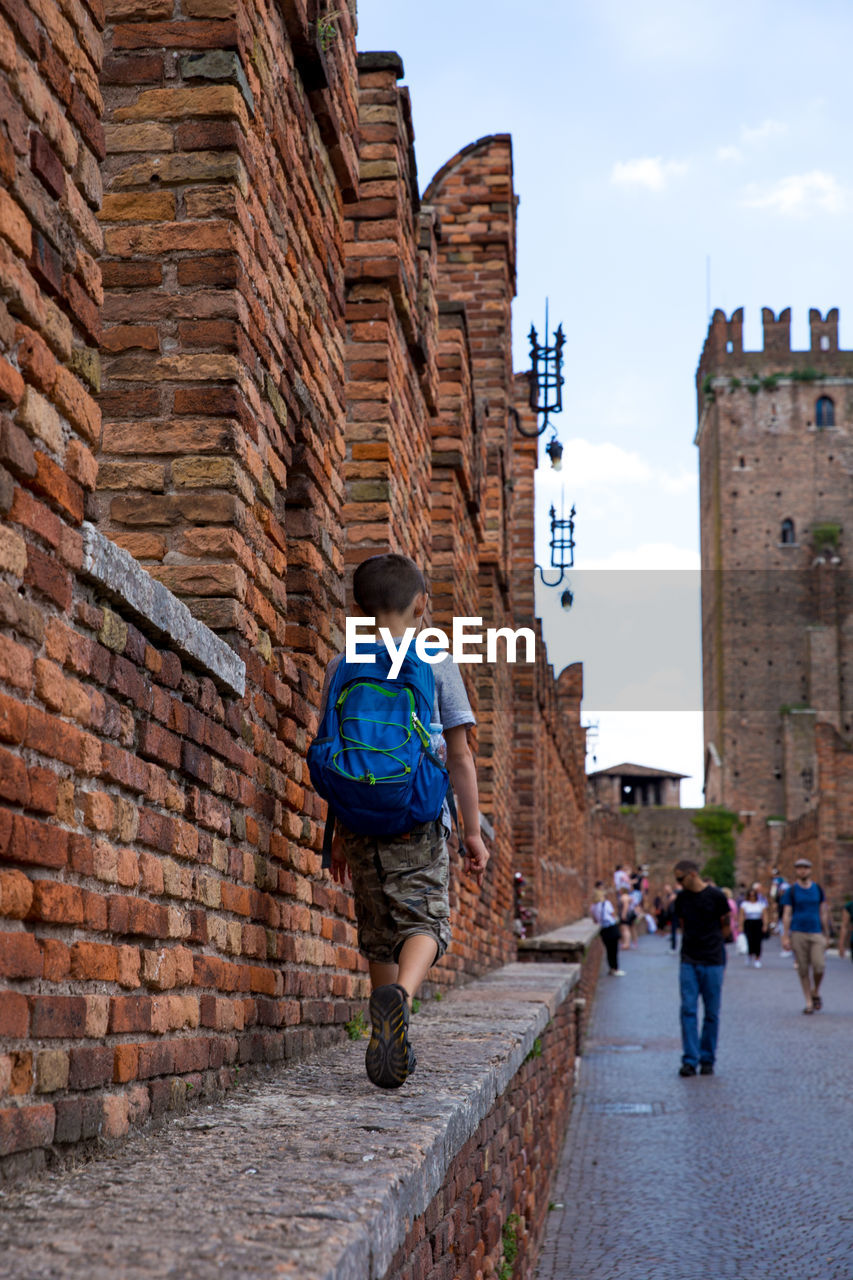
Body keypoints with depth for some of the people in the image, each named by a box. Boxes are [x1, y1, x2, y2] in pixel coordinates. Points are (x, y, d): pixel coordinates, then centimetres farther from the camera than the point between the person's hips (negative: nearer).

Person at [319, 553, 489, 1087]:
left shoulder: (342, 666, 9)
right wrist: (474, 831, 6)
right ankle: (400, 994, -33)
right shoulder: (437, 664, 2)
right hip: (420, 820, -3)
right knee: (425, 922, -3)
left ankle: (389, 1044, 17)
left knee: (379, 933, 13)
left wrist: (339, 834, 19)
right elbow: (460, 756, 0)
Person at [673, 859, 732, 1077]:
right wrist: (692, 944, 9)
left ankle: (707, 1060, 13)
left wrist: (710, 944, 10)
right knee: (688, 1011, -4)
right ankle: (690, 1060, -2)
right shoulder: (681, 898, 7)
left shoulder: (716, 897, -5)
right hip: (688, 961, 3)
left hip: (713, 962, -3)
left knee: (711, 1014, 3)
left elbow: (726, 927, 4)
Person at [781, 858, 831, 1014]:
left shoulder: (818, 889, 9)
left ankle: (816, 992, 14)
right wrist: (785, 937, -7)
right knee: (803, 969, 0)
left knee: (819, 966, -13)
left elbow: (823, 913, 13)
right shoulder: (791, 891, 3)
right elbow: (786, 915, 0)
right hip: (798, 933, -1)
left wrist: (826, 935, 10)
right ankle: (809, 1002, 10)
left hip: (816, 933, 1)